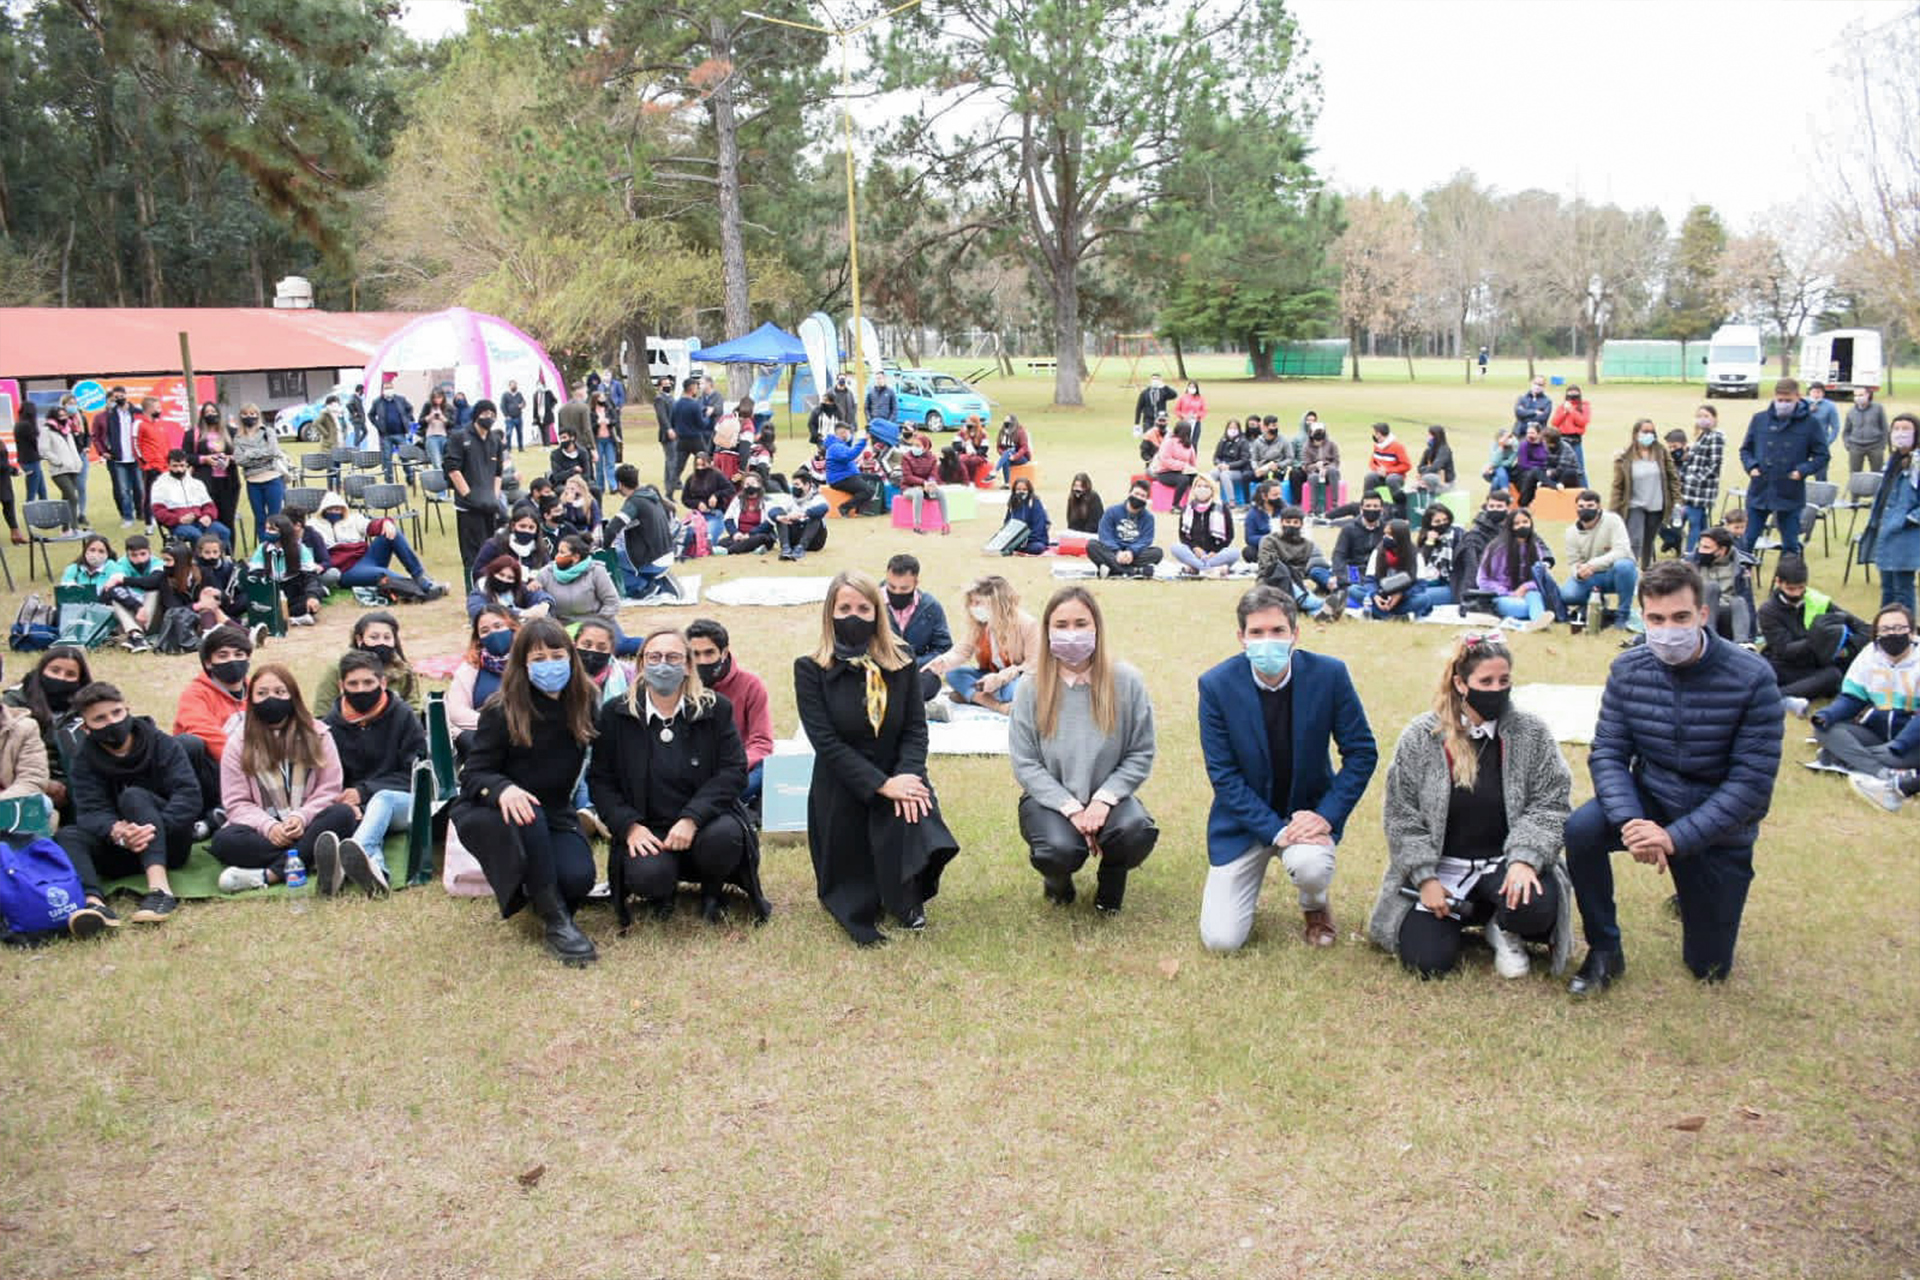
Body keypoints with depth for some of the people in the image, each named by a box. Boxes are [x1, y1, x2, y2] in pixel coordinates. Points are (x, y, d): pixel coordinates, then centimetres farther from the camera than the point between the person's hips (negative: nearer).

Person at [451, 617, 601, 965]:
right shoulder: (501, 713, -13)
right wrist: (502, 789, -36)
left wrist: (595, 813, -6)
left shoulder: (583, 705, -4)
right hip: (487, 816, -3)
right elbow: (472, 776, -15)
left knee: (578, 878, -27)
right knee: (524, 816, -39)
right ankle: (557, 922, -31)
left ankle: (537, 890, 11)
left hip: (554, 816, 3)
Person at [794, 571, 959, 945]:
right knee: (853, 899, 2)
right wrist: (881, 785, -24)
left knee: (916, 814, -31)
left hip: (895, 778, 1)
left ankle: (909, 899, -2)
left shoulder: (902, 664, -1)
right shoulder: (810, 670, -9)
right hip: (840, 791, -1)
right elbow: (826, 741, -16)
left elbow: (916, 729, -3)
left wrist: (907, 775, -24)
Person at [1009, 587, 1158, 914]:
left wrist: (1103, 800, -17)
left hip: (1107, 796, 1)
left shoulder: (1126, 681, -6)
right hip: (1050, 798, -1)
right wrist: (1071, 809, -17)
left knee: (1137, 831, -31)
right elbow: (1024, 764, -8)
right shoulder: (1032, 689, -7)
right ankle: (1057, 880, 10)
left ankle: (1111, 881, 7)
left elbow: (1141, 754, -4)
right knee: (1061, 849, -32)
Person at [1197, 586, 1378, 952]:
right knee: (1220, 940, -9)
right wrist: (1274, 830, -22)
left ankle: (1315, 905, 5)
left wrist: (1327, 816, -17)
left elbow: (1362, 753, -6)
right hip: (1246, 820, 0)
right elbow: (1223, 775, -13)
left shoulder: (1329, 674, -14)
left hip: (1308, 811, 0)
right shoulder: (1217, 685, -15)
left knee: (1310, 866, -35)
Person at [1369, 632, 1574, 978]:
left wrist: (1524, 859, -20)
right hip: (1441, 868, 0)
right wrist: (1426, 878, -11)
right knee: (1427, 960, -17)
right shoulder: (1420, 737, -4)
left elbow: (1550, 805, -4)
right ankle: (1460, 915, 18)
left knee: (1536, 908, -33)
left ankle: (1502, 929, 6)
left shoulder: (1532, 734, -2)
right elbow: (1402, 817, -2)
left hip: (1504, 862, 0)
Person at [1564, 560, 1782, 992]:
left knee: (1708, 969, 8)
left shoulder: (1751, 678, -21)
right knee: (1581, 829, -32)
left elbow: (1752, 782, -21)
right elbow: (1608, 753, -10)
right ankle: (1604, 951, -9)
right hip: (1650, 798, 2)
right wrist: (1629, 821, -30)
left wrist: (1675, 837, -28)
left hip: (1718, 825, -1)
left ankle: (1693, 897, 43)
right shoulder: (1628, 670, -10)